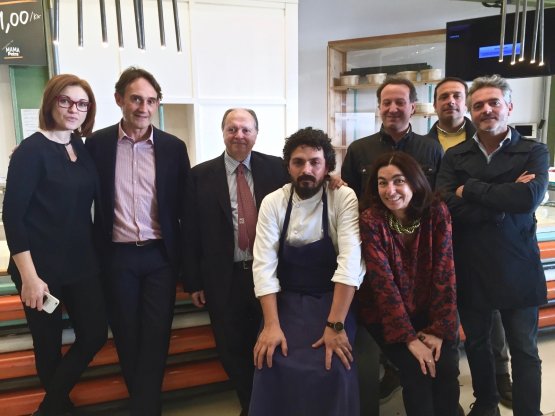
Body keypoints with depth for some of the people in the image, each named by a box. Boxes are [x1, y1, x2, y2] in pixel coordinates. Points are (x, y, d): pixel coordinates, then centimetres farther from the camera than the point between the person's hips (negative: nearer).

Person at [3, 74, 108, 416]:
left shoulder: (84, 149, 6)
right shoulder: (32, 150, -10)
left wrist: (95, 252, 9)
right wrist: (29, 276, -17)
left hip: (82, 263, 6)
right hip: (43, 266, -5)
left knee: (95, 333, 8)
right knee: (49, 345, 9)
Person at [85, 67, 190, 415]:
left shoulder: (173, 147, -1)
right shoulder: (97, 143, -1)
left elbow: (184, 205, 4)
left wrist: (186, 254, 4)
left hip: (161, 255, 0)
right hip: (117, 256, 1)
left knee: (156, 335, 2)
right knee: (127, 336, 12)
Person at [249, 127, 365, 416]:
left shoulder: (344, 199, -10)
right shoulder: (272, 203, -4)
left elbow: (350, 261, -19)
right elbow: (264, 264, -10)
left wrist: (335, 325, -26)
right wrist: (271, 324, -20)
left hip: (332, 299, -1)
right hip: (286, 300, 2)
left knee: (332, 366, -22)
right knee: (272, 363, -18)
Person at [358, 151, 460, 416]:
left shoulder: (437, 212, -10)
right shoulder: (370, 220, -18)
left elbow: (444, 272, -10)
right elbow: (383, 282, -20)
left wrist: (439, 328, -14)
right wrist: (410, 338, -21)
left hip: (428, 311, 2)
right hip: (385, 315, -2)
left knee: (446, 367, -15)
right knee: (417, 371, -19)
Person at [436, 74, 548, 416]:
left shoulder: (533, 152, -4)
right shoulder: (455, 157, -1)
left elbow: (529, 197, -24)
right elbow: (449, 208, -15)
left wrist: (469, 190, -17)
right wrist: (505, 200, -20)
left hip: (517, 270, -2)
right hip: (470, 270, 2)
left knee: (525, 350, 11)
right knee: (476, 343, 19)